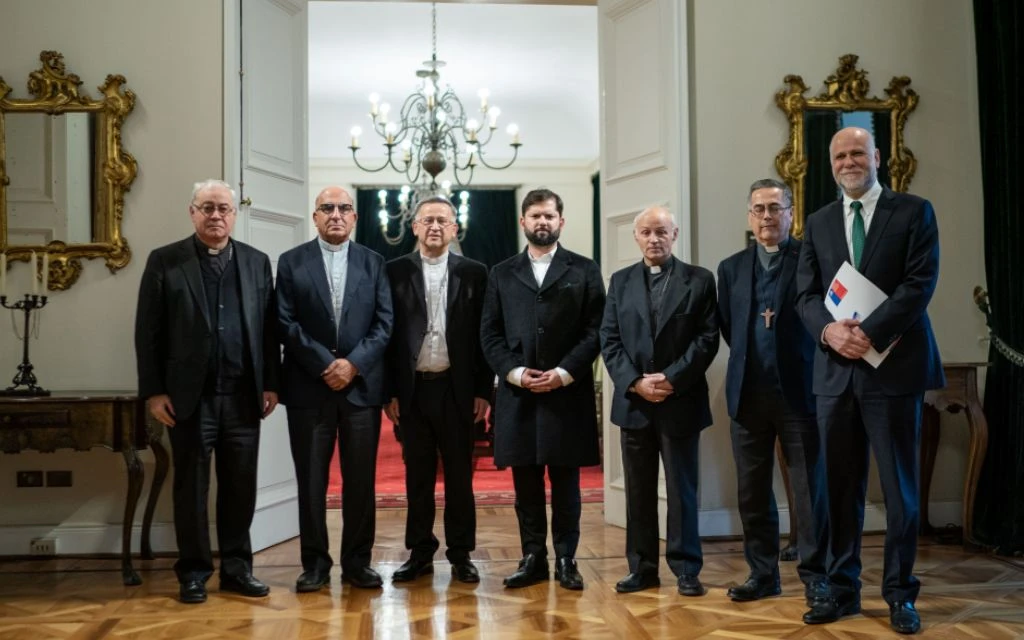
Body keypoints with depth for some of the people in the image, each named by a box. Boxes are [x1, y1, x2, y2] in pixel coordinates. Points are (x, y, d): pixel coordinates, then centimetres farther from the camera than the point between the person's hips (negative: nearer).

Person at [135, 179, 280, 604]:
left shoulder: (257, 262, 10)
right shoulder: (165, 262, 2)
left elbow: (268, 329, 8)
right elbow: (148, 332, -1)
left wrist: (270, 384, 2)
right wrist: (153, 391, -6)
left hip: (242, 395, 2)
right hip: (189, 395, -2)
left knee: (240, 485, 7)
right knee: (191, 487, 6)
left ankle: (237, 567, 19)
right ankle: (193, 572, 17)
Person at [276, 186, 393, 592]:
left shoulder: (373, 263, 10)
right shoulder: (292, 262, 6)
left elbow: (384, 323, 2)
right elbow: (286, 323, -2)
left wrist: (352, 363, -11)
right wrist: (324, 365, -11)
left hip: (362, 386, 1)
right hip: (309, 387, -1)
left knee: (361, 479, 5)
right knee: (311, 480, 4)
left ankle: (357, 562, 15)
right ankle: (315, 563, 14)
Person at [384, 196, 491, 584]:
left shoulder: (474, 273, 4)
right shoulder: (395, 272, 4)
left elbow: (484, 335, 3)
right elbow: (387, 333, 2)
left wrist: (483, 390, -2)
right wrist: (389, 391, -2)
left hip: (457, 389, 0)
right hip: (412, 390, 0)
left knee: (459, 475, 6)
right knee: (417, 476, 8)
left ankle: (461, 555, 16)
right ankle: (420, 553, 19)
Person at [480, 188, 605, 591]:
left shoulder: (584, 270, 7)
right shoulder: (502, 274, 12)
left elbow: (594, 331, -1)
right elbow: (490, 334, 7)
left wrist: (564, 373, -12)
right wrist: (515, 372, -8)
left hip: (567, 393, -1)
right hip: (518, 394, 2)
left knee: (565, 482, 5)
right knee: (526, 484, 6)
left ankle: (566, 559, 14)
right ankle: (533, 558, 16)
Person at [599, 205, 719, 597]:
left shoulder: (699, 280, 3)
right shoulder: (620, 281, 11)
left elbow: (708, 338, -5)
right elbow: (609, 341, 5)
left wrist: (672, 379, -14)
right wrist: (635, 383, -10)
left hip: (680, 400, -3)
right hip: (633, 401, 3)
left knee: (682, 488, 3)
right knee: (638, 490, 8)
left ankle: (686, 569, 11)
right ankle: (642, 568, 16)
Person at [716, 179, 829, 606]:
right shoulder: (731, 267, 13)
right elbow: (727, 328, 14)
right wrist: (750, 356, 4)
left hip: (799, 390, -4)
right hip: (748, 393, 4)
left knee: (809, 487, 2)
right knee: (752, 490, 9)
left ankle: (815, 575, 12)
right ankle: (763, 574, 19)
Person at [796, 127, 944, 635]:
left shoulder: (914, 211, 3)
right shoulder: (818, 223, 14)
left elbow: (921, 282, -8)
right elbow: (806, 293, 7)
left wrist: (869, 332, -18)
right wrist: (829, 329, -14)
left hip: (894, 366, -3)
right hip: (835, 370, 4)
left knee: (900, 487, 3)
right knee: (841, 487, 8)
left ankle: (900, 594, 14)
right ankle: (843, 589, 17)